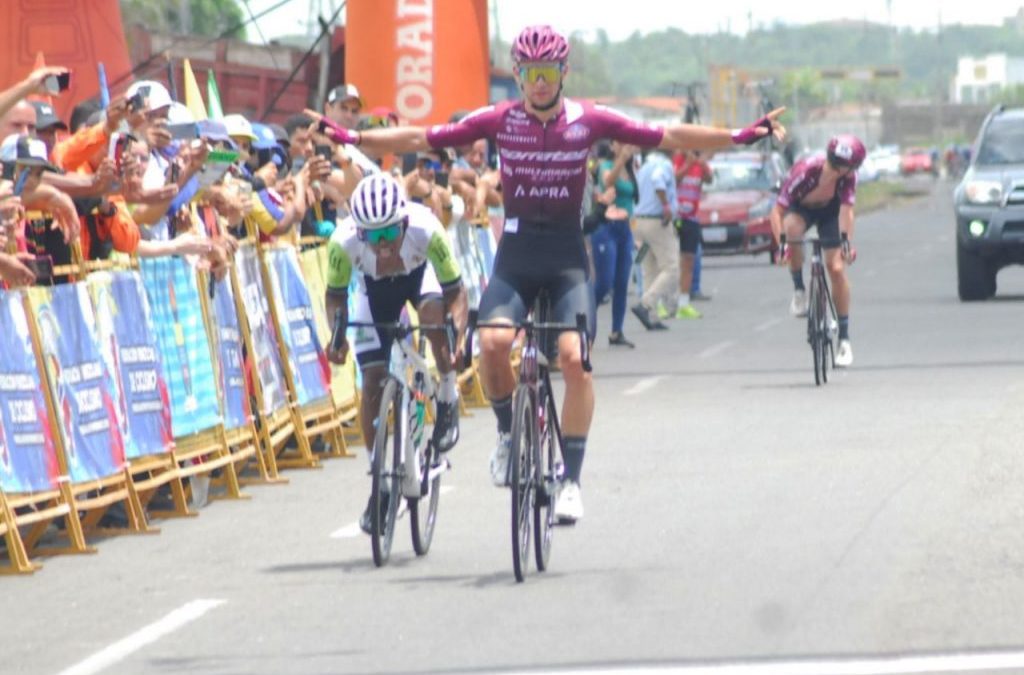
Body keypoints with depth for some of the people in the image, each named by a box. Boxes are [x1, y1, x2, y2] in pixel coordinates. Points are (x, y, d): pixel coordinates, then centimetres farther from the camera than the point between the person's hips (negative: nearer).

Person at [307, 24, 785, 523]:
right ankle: (508, 432, 4)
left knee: (575, 357, -20)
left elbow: (667, 137, -2)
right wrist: (353, 139, -7)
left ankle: (571, 478, -10)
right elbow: (423, 139, 1)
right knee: (494, 340, -25)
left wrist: (740, 137, -10)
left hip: (567, 257, -1)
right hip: (515, 255, 1)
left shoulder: (589, 121, -2)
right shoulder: (499, 121, -1)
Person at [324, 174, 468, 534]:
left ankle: (448, 399, -11)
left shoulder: (425, 229, -40)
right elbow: (336, 295, -18)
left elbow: (455, 291, -29)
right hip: (375, 287, 1)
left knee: (434, 310, -37)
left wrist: (455, 337, -45)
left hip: (421, 273, -1)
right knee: (373, 380, -8)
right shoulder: (344, 241, -36)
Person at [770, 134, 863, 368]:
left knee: (836, 268, -10)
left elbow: (846, 210, -34)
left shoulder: (848, 177, -30)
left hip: (829, 211, 2)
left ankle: (844, 338, 0)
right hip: (800, 208, -2)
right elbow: (778, 210, -35)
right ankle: (799, 290, -20)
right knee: (792, 228, -39)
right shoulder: (805, 171, -37)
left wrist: (847, 242, -50)